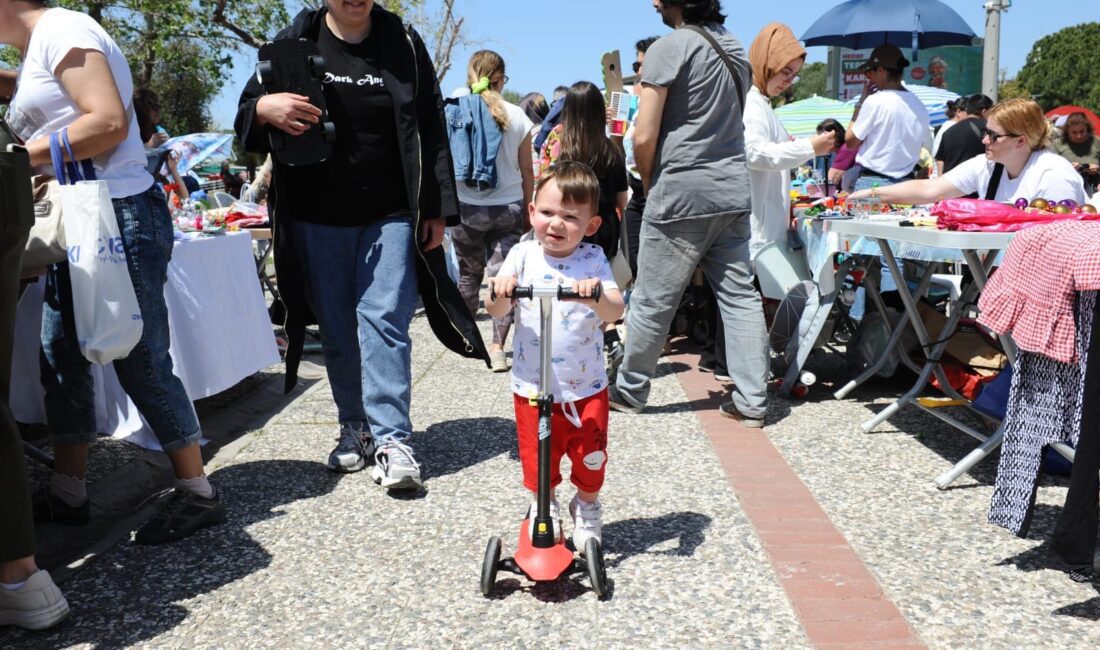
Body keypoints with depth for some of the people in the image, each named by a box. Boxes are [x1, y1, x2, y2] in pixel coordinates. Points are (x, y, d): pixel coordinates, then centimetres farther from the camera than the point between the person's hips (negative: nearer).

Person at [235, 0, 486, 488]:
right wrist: (264, 109, -21)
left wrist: (436, 209, -2)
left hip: (390, 216, -1)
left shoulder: (404, 45, 3)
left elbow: (430, 130, 5)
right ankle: (355, 428, 20)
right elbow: (245, 118, 5)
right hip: (317, 219, 2)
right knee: (336, 329, 7)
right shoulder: (295, 43, 4)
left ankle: (391, 439, -7)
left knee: (384, 320, -10)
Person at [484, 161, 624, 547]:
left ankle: (587, 507, 38)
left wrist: (597, 296, -37)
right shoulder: (522, 256, -4)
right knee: (538, 460, 12)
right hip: (533, 387, 1)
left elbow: (615, 312, -16)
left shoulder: (593, 260, -6)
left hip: (586, 387, 0)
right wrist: (500, 293, -32)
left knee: (591, 457, 9)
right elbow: (495, 312, -10)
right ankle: (545, 508, 40)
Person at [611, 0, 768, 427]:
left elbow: (644, 137, -13)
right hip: (733, 191, 7)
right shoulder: (734, 47, 15)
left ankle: (629, 392, 19)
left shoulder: (669, 47, -9)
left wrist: (649, 184, 4)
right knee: (740, 297, 6)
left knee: (651, 302, 5)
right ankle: (751, 401, 7)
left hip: (681, 194, -7)